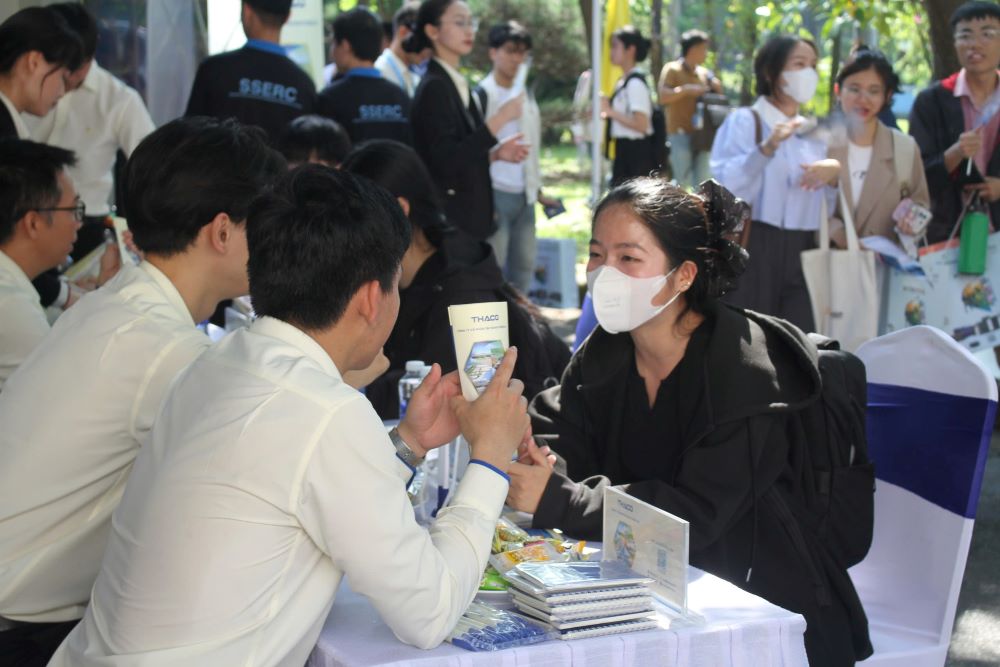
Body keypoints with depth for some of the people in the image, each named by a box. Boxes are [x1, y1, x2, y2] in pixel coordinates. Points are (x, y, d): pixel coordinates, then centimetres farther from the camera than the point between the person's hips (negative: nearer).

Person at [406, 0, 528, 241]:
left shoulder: (457, 83, 13)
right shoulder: (434, 88, -11)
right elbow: (446, 160, -21)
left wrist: (496, 153, 4)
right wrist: (500, 118, -20)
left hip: (469, 214, 8)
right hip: (448, 219, -8)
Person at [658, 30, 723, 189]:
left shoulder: (704, 74, 15)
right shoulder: (672, 70, -1)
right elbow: (663, 97, -14)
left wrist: (717, 89, 1)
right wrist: (686, 89, -21)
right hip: (680, 134, -6)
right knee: (684, 184, -8)